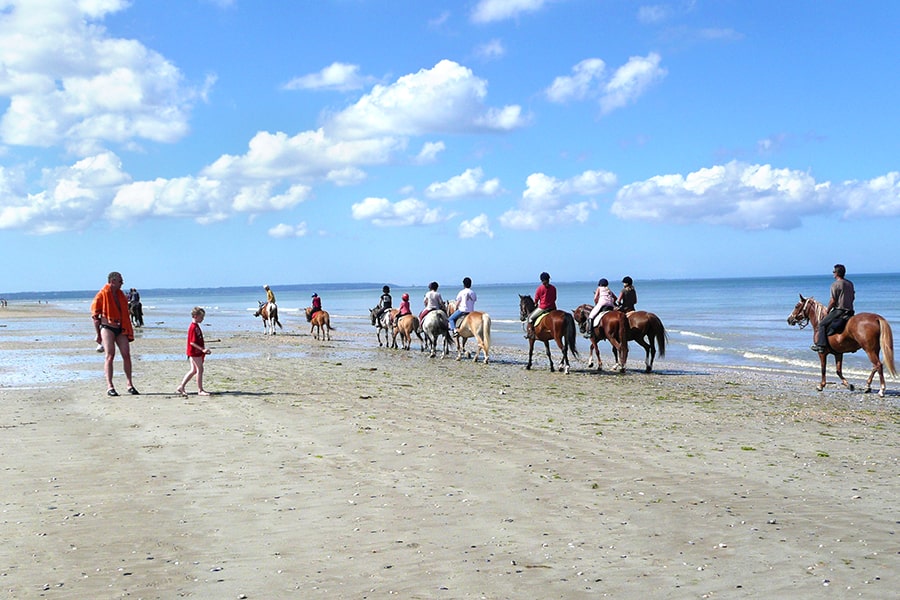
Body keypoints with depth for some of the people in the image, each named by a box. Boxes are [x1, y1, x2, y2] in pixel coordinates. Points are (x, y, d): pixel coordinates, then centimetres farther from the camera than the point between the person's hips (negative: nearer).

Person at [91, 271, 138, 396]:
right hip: (107, 328, -6)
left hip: (121, 329, 6)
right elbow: (95, 315, -5)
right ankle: (109, 387, -6)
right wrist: (98, 334, -5)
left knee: (126, 355, 1)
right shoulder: (102, 295, -7)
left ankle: (129, 384, 8)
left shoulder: (120, 294, 13)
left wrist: (128, 331, 16)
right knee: (110, 356, -9)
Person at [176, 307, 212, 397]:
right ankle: (200, 390, 4)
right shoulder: (193, 327, -18)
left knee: (193, 370, 14)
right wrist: (202, 349, -25)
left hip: (197, 352, 10)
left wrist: (204, 349, 18)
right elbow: (192, 342, -22)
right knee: (200, 369, -3)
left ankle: (181, 387, 18)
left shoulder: (196, 326, 13)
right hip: (195, 352, -10)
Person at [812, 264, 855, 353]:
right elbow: (853, 297, 18)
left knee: (822, 324, -2)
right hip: (850, 311, 8)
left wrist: (827, 309, 1)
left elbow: (833, 300, -13)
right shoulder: (850, 283, 12)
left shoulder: (835, 285, -12)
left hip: (839, 310, -8)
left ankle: (821, 345, -13)